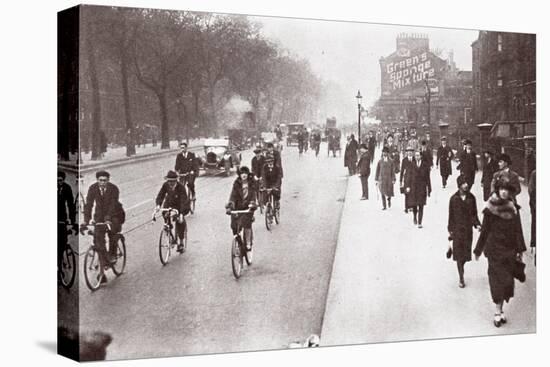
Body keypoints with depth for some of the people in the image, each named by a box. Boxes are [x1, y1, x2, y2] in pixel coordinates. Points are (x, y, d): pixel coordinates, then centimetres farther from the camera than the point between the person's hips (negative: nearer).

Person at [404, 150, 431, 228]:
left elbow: (427, 178, 4)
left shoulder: (425, 165, 2)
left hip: (422, 187, 0)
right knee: (414, 204, 8)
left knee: (421, 205, -4)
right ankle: (414, 217, 37)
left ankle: (420, 222, -2)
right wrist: (407, 186, -8)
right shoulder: (411, 165, 1)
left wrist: (429, 189, 4)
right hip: (413, 187, 0)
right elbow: (407, 176, 1)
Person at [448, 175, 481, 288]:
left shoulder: (471, 198, -1)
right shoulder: (454, 199, -6)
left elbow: (474, 214, 5)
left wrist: (477, 224, -10)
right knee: (459, 254, -1)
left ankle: (461, 269, 37)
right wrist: (450, 230, 0)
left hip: (468, 229, 2)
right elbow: (451, 216, -1)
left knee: (466, 253, 7)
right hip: (457, 229, -2)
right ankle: (461, 278, 5)